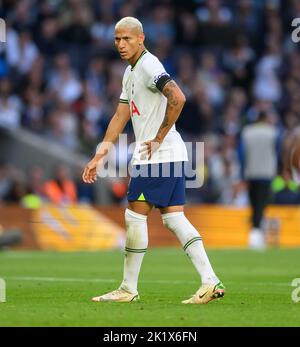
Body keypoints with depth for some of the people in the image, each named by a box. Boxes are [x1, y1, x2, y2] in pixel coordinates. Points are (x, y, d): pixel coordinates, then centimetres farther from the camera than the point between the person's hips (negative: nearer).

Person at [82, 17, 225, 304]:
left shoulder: (149, 66, -12)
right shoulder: (130, 72, 19)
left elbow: (177, 98, -27)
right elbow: (120, 117, 24)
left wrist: (158, 139, -19)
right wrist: (99, 156, 22)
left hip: (159, 156, -10)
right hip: (172, 157, 10)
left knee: (135, 216, -3)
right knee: (174, 218, 5)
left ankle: (128, 289, 4)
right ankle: (210, 281, -1)